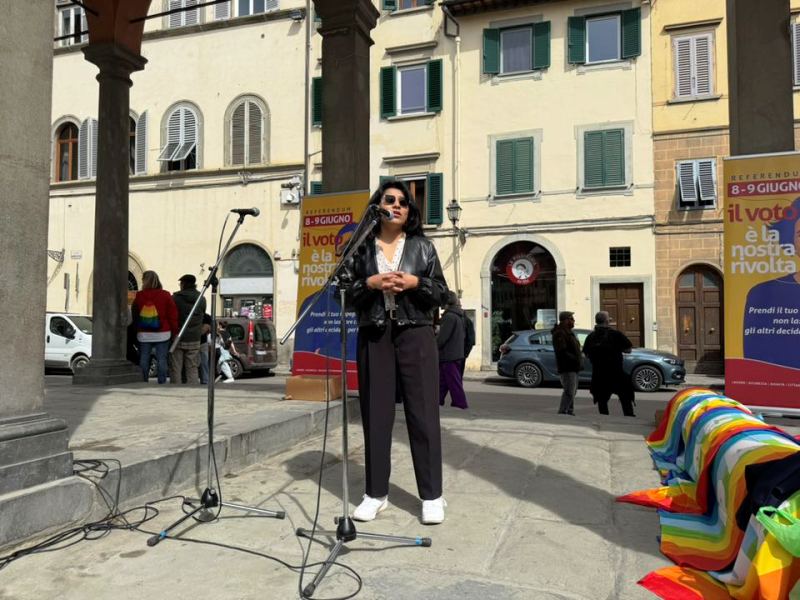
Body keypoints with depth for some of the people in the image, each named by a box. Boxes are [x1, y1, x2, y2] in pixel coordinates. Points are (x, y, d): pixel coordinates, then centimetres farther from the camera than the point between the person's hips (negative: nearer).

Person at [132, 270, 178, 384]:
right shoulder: (165, 295, -3)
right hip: (162, 334, -1)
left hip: (144, 334, 2)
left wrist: (136, 331, 18)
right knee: (161, 359, 1)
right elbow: (173, 315, -3)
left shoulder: (139, 296, 2)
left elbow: (134, 315, 9)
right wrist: (174, 332, 2)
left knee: (143, 359, 7)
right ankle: (162, 382, 0)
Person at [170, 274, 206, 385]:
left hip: (177, 339, -2)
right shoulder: (202, 300, 2)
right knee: (192, 369, 8)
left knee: (175, 369, 6)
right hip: (194, 339, 2)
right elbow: (202, 317, 7)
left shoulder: (175, 298, -8)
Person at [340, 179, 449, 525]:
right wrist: (370, 284, -12)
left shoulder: (422, 247, 8)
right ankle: (376, 493, 17)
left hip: (416, 335, 0)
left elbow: (441, 292, 6)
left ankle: (432, 495, 10)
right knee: (376, 414, 5)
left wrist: (415, 283, -11)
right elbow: (344, 293, 4)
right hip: (374, 336, 1)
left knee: (423, 413, 0)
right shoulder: (360, 248, 8)